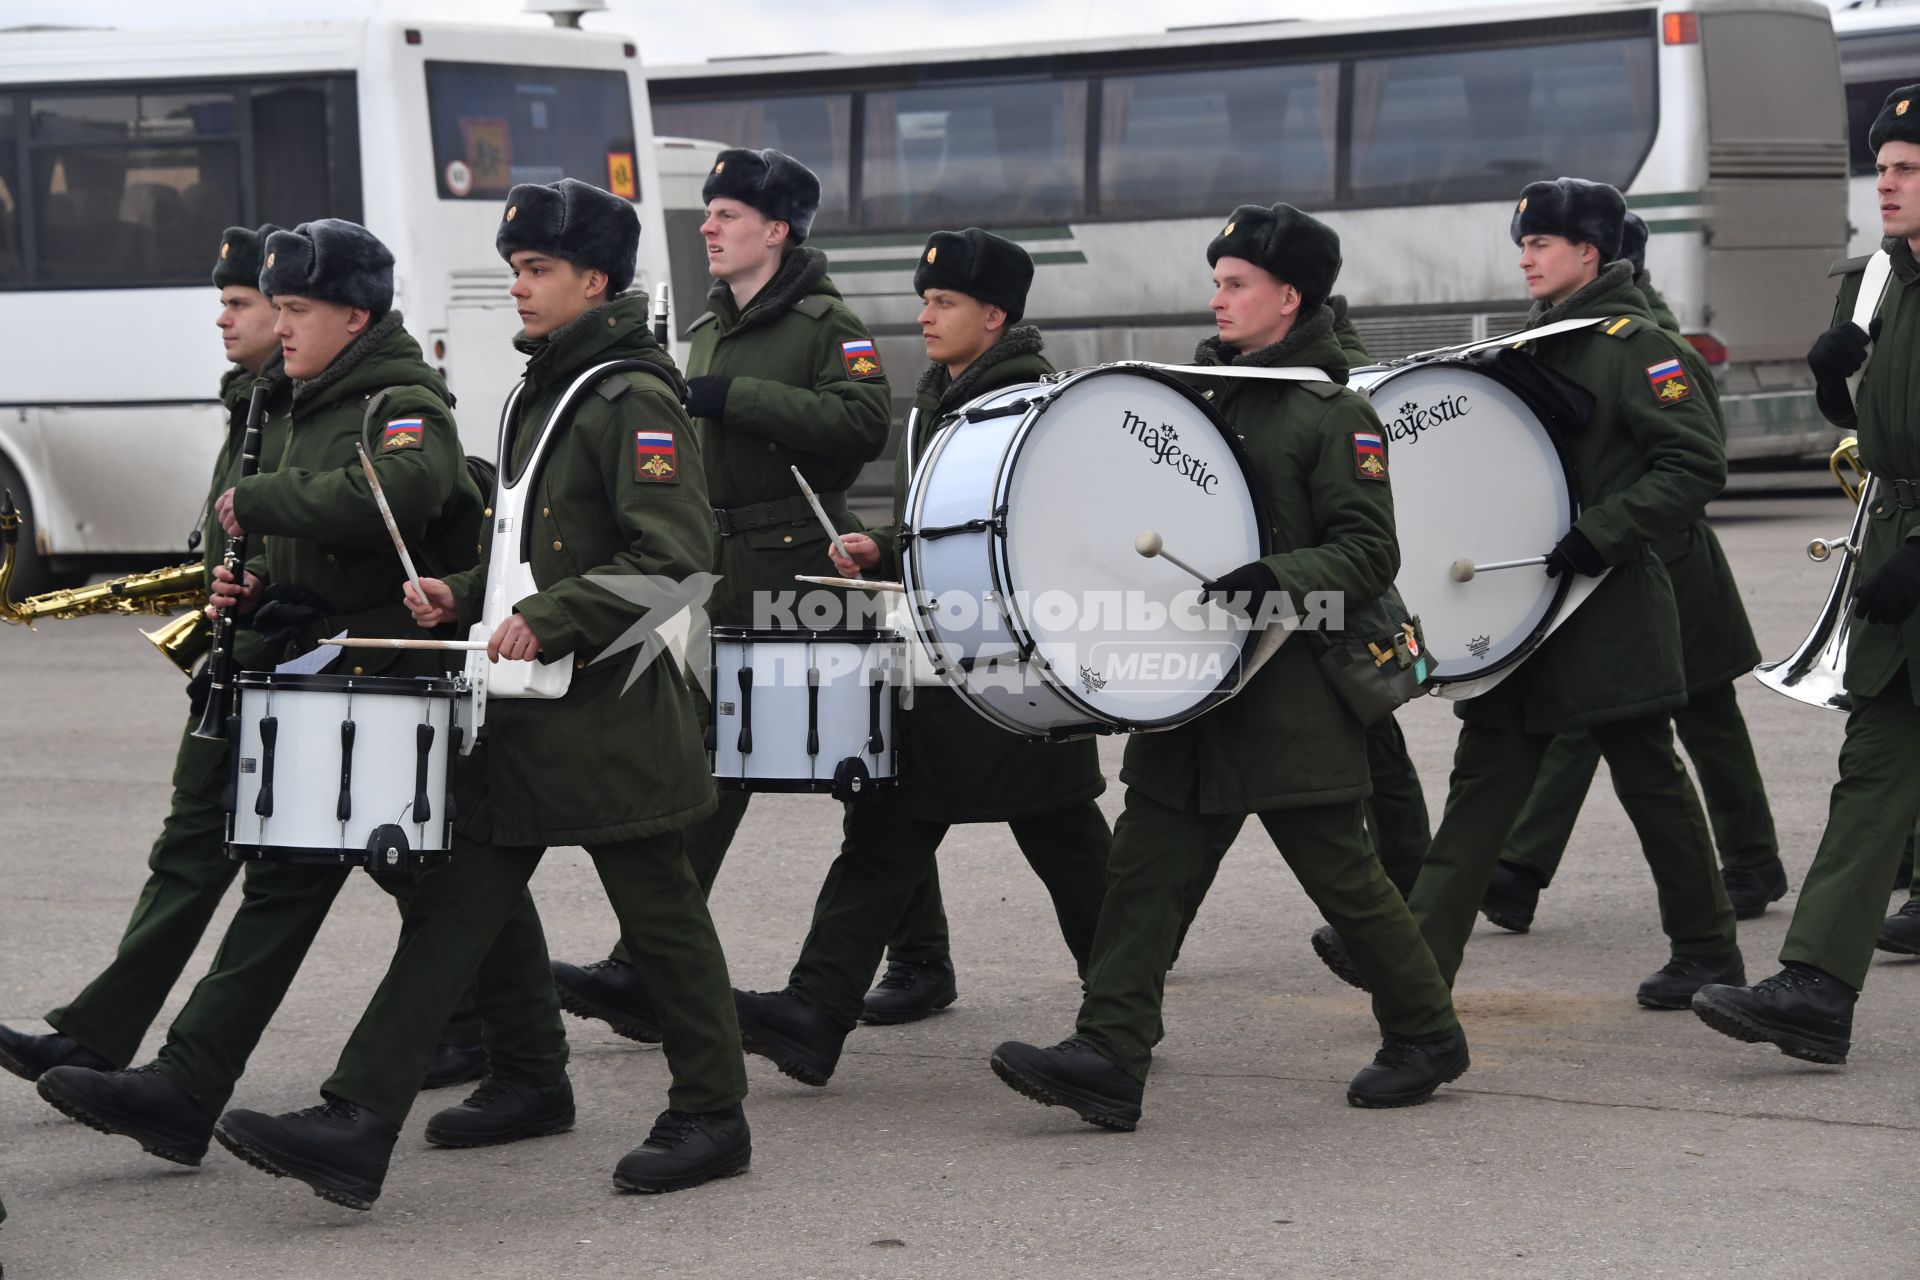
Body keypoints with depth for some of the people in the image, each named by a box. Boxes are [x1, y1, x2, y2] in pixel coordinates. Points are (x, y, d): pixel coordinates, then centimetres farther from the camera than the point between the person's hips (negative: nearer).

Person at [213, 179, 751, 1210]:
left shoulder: (634, 401, -13)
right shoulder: (540, 396, 17)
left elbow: (678, 561, -21)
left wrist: (554, 618, -23)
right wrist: (465, 595, 11)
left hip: (608, 708, -9)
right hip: (521, 705, 9)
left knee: (659, 915, 3)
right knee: (458, 902, 6)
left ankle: (711, 1119, 17)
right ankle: (358, 1125, 9)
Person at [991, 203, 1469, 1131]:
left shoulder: (1334, 414, -9)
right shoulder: (1209, 393, 14)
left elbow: (1369, 555, -14)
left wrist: (1274, 579, -26)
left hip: (1294, 694, -7)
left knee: (1338, 870, 3)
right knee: (1147, 863, -2)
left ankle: (1426, 1034, 20)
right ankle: (1108, 1060, -6)